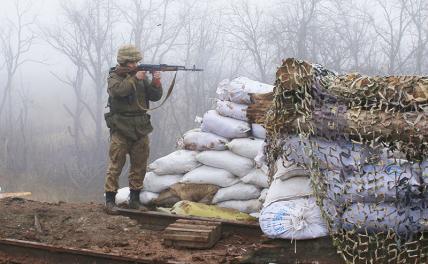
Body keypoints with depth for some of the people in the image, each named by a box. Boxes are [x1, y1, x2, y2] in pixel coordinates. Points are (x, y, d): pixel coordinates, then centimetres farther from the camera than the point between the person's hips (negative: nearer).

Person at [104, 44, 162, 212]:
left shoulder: (141, 75, 10)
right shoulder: (114, 77, -2)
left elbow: (155, 96, 6)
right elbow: (118, 90, -23)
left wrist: (156, 82, -11)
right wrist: (135, 78, -23)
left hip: (140, 128, 5)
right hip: (121, 129, -5)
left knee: (140, 166, 8)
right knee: (116, 165, -6)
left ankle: (135, 199, 19)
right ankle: (110, 199, -1)